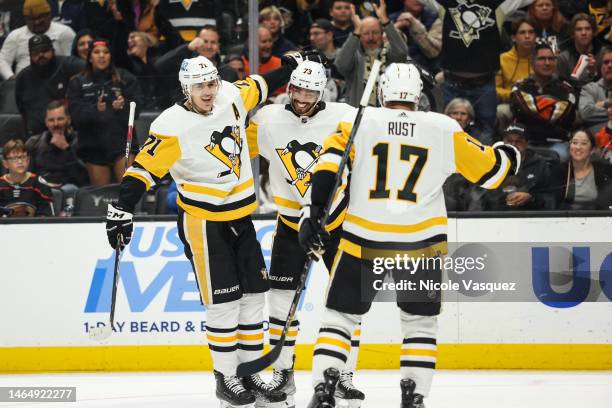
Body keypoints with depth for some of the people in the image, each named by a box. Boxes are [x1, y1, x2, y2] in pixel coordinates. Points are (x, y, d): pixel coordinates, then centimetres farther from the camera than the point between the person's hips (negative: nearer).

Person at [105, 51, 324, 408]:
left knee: (254, 294, 8)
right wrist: (122, 210, -25)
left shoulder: (231, 97, -2)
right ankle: (226, 379, 7)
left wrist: (294, 66, 24)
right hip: (203, 223, -6)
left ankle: (251, 371, 19)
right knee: (224, 302, -5)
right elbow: (145, 168, -18)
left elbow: (259, 87, 18)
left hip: (240, 218, 6)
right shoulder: (172, 127, -18)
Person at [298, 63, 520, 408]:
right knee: (421, 323, 16)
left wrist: (314, 212, -9)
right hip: (421, 243, 0)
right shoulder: (444, 129, 2)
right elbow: (489, 169, 8)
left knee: (340, 316, 12)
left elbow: (329, 162, -9)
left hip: (363, 240, 0)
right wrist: (510, 156, 30)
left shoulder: (360, 121, 2)